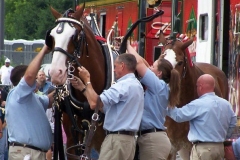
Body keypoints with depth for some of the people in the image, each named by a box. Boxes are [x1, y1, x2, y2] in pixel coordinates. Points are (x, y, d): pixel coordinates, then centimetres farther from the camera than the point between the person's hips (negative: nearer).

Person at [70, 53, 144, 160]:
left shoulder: (123, 85, -15)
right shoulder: (136, 85, 17)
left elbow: (94, 103, -20)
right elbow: (104, 106, 17)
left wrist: (87, 80, -6)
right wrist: (83, 87, 17)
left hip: (117, 139, -10)